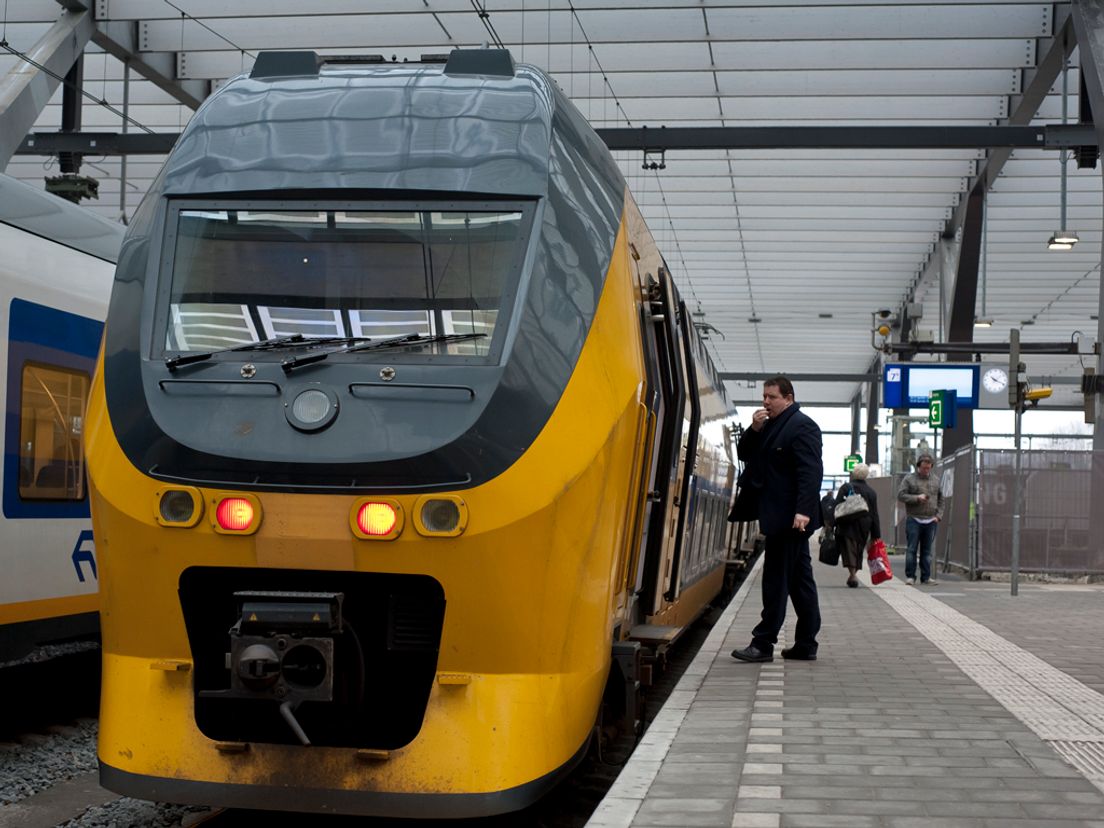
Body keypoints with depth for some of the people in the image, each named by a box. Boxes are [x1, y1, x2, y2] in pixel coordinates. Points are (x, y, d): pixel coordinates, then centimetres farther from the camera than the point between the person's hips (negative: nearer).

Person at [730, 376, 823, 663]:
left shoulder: (802, 426, -12)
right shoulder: (770, 425, 16)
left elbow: (811, 471, -19)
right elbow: (744, 454, 18)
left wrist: (803, 510, -27)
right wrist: (754, 430, 0)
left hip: (789, 517, -9)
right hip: (782, 517, 9)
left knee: (776, 578, -7)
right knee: (799, 579, 11)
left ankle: (763, 643, -4)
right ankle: (806, 644, 15)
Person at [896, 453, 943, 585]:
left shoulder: (935, 480, 14)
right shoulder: (909, 479, 2)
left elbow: (940, 499, 17)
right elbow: (901, 495, -4)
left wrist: (938, 515, 5)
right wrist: (917, 498, -15)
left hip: (931, 521, 3)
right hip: (914, 519, -3)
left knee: (927, 550, 6)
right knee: (912, 549, -5)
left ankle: (926, 577, 10)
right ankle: (910, 576, -2)